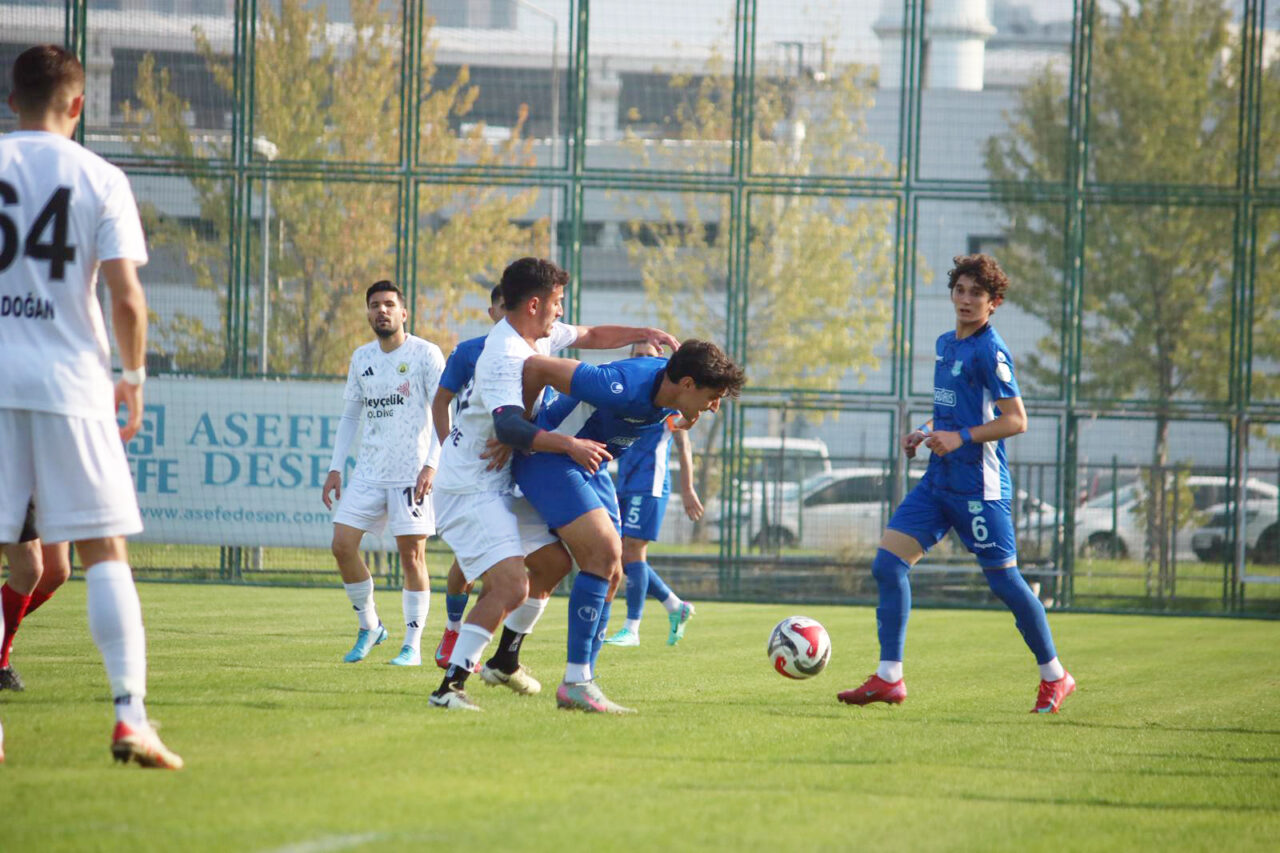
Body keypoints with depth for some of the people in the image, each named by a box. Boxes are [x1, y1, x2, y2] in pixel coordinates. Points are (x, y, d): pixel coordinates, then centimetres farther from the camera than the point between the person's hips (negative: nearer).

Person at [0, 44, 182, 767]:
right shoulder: (100, 179, 1)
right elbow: (127, 298, -6)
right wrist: (135, 377, 8)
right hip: (71, 381, -1)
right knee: (104, 550, 1)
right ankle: (131, 714, -9)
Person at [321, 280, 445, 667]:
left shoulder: (425, 354, -4)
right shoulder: (362, 358, 12)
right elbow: (350, 416, 19)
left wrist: (431, 465, -18)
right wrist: (335, 468, 10)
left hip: (412, 472, -5)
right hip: (369, 471, 5)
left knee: (411, 555, -5)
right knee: (342, 544, -4)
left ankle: (413, 646, 3)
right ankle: (369, 627, 14)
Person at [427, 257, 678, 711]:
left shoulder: (538, 335, 7)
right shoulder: (504, 357, -24)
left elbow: (591, 336, 25)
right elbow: (509, 427, -39)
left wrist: (644, 333, 12)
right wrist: (570, 444, -42)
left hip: (500, 485, 11)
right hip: (470, 490, -11)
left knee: (555, 561, 18)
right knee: (511, 585, -23)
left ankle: (504, 661, 29)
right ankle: (449, 686, -21)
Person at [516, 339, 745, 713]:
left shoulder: (670, 387, -7)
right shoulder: (625, 387, -32)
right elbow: (537, 367, -28)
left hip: (588, 463, 9)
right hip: (548, 457, -9)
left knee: (610, 575, 4)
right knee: (604, 552, -21)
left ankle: (581, 685, 8)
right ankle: (576, 682, -18)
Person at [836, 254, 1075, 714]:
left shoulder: (989, 352, -12)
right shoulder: (946, 344, 14)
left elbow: (1015, 420, -16)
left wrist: (961, 438, -24)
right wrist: (925, 431, 11)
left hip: (979, 486, -8)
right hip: (939, 481, 8)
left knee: (1004, 580, -2)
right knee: (887, 563, -3)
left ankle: (1054, 677, 14)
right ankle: (888, 677, -1)